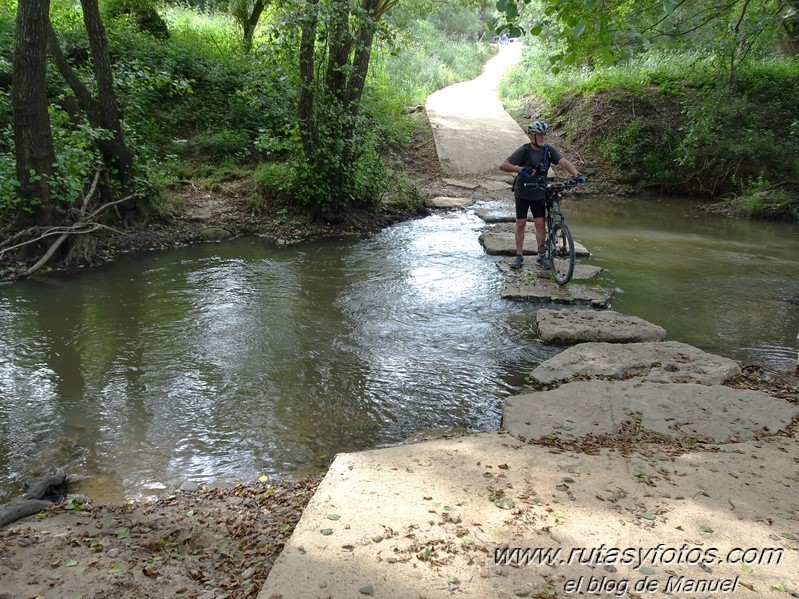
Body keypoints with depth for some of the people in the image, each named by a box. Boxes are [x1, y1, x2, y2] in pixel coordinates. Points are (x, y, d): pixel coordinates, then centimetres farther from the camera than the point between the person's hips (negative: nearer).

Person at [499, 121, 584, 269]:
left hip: (539, 194, 2)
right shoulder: (524, 151, -15)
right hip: (522, 193, -2)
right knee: (520, 224, 2)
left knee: (540, 223, 0)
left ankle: (542, 255, 11)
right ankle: (519, 256, 12)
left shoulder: (548, 150, -6)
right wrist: (520, 169, -39)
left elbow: (564, 162, -15)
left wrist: (577, 175, -33)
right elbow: (503, 165, -23)